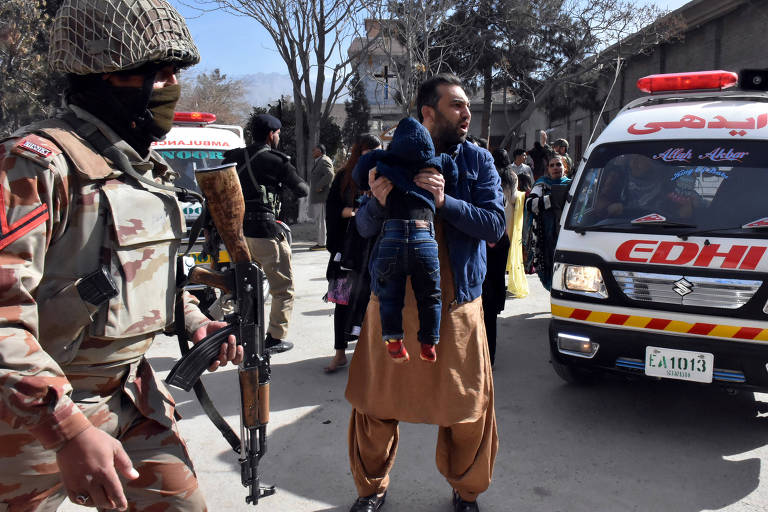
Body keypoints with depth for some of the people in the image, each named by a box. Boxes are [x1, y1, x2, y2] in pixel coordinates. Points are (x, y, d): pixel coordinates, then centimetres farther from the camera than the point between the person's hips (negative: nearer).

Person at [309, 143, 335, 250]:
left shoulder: (324, 161, -12)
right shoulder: (319, 161, 21)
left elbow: (330, 175, -27)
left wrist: (319, 186, -22)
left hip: (322, 196, -11)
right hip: (317, 197, 11)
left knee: (320, 219, -9)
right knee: (318, 219, 12)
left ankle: (321, 244, -6)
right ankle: (321, 242, 16)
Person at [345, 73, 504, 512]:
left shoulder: (477, 160, 2)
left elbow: (495, 225, -7)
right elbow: (365, 228, 3)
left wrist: (444, 200, -22)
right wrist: (379, 202, -20)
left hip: (456, 305, 0)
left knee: (468, 408, 6)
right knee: (375, 404, 9)